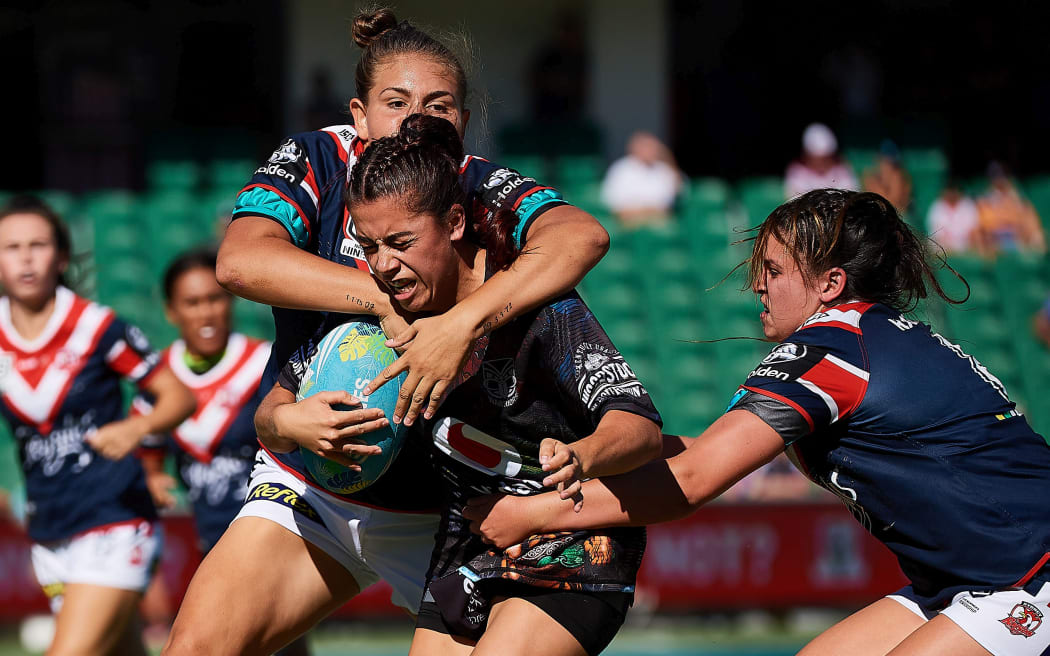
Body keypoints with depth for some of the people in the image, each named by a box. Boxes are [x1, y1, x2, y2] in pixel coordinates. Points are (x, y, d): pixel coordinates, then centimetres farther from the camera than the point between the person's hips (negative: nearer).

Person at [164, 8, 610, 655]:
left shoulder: (483, 190, -12)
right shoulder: (315, 161, -8)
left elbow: (583, 236, -33)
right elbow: (240, 261, -27)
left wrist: (462, 322, -46)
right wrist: (388, 304, -36)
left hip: (441, 506, -1)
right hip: (311, 490, 1)